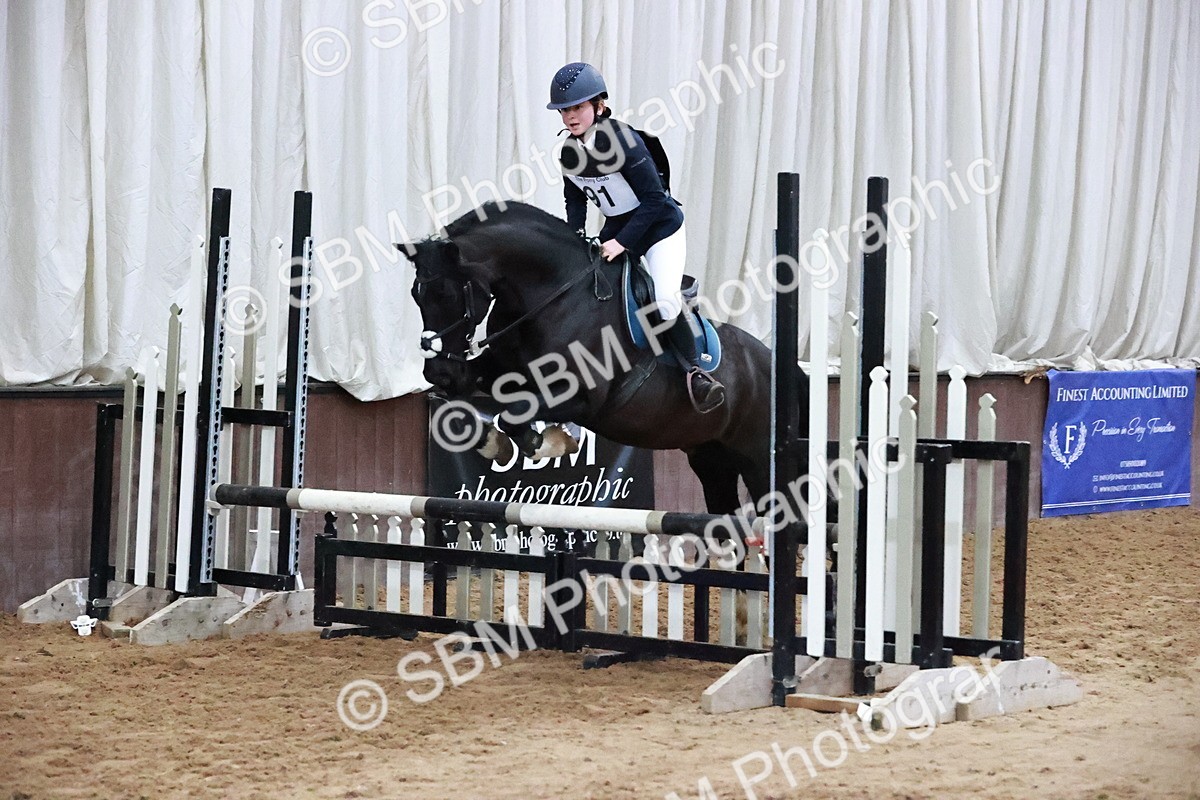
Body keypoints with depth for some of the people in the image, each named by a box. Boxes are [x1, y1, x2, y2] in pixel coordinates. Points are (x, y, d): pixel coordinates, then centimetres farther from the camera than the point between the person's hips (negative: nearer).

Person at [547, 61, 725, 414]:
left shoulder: (623, 141, -25)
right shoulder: (569, 153, -5)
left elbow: (654, 199, -24)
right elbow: (575, 198, 12)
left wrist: (623, 242, -27)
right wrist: (575, 232, -5)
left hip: (660, 225, -7)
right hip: (616, 229, 7)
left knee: (665, 301, -24)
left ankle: (694, 370, -10)